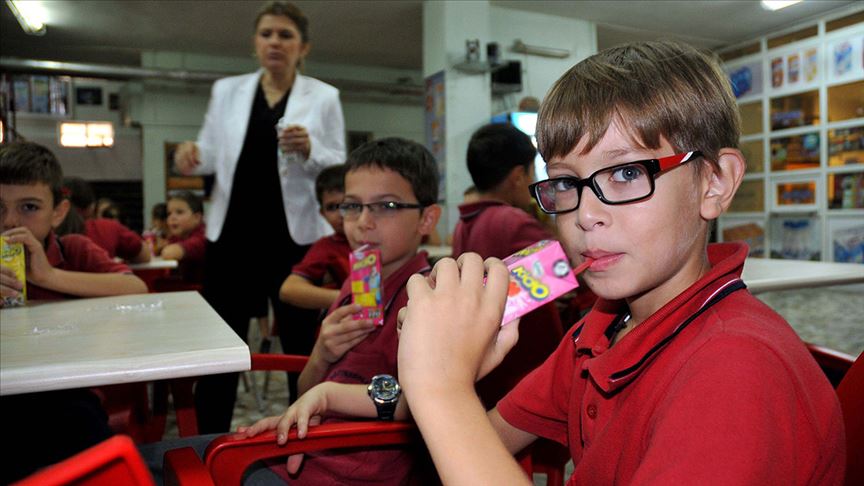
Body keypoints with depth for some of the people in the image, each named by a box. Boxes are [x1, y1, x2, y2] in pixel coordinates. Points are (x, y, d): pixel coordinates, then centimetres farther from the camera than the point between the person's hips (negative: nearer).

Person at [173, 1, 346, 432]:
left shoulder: (324, 97, 3)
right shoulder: (226, 90, 10)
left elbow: (339, 167, 0)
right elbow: (213, 153, 11)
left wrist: (309, 150, -20)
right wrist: (191, 155, -11)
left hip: (294, 235, -2)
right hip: (232, 232, 3)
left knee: (303, 348, 8)